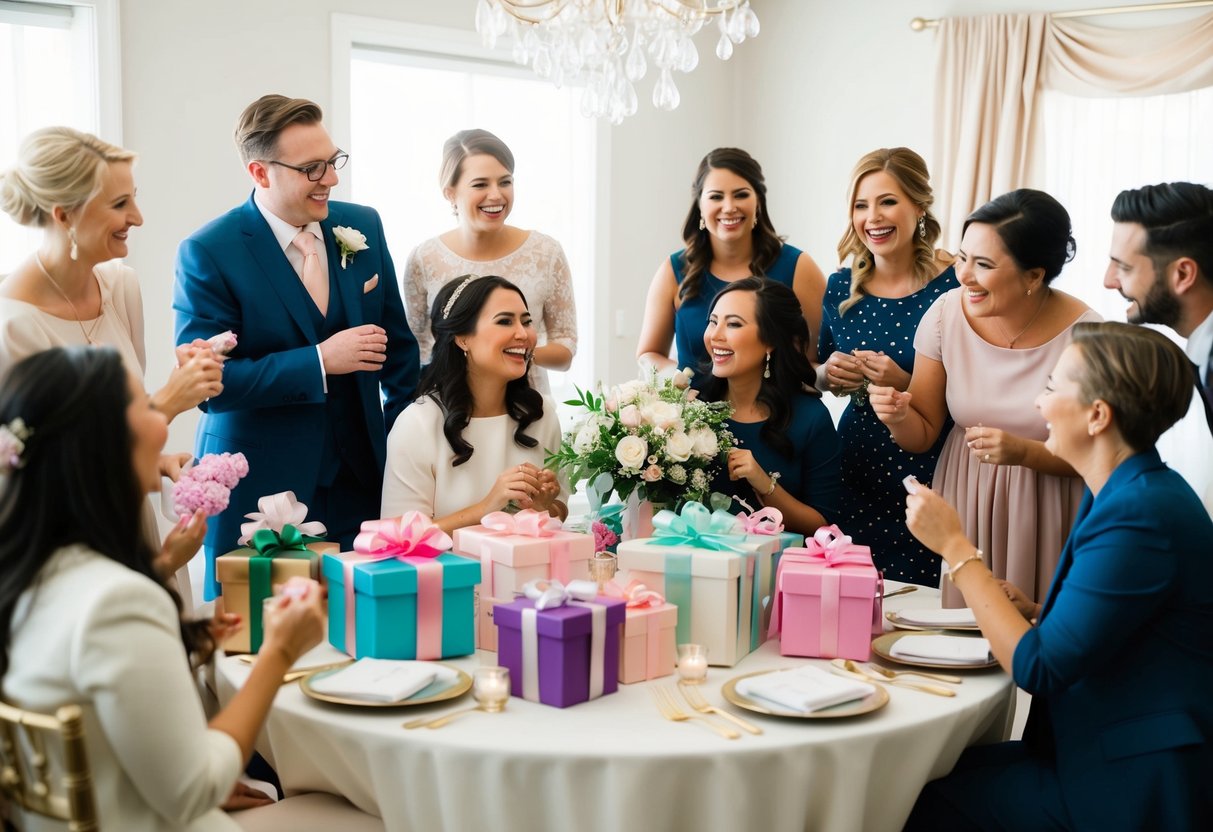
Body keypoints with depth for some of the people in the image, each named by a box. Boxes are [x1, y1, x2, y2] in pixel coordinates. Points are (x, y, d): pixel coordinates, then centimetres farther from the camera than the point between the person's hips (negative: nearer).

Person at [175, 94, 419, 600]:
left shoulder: (363, 226, 4)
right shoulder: (208, 253, -9)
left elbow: (397, 343, 12)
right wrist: (319, 361, -20)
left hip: (361, 480, 4)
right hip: (257, 495, -3)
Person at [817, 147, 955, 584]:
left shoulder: (954, 286, -11)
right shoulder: (841, 287, 4)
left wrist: (906, 385, -20)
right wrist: (827, 374, -3)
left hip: (928, 472, -4)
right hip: (855, 470, 4)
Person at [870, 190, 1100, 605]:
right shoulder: (946, 314, -8)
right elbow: (922, 434, 0)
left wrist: (1023, 452, -23)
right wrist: (898, 416, -20)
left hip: (1046, 519, -2)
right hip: (964, 508, 3)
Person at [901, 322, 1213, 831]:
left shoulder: (1140, 515, -24)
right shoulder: (1124, 492, 7)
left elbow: (1038, 669, -23)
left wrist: (955, 547, -18)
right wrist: (1034, 614, -2)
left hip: (1134, 785, -9)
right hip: (1098, 749, 9)